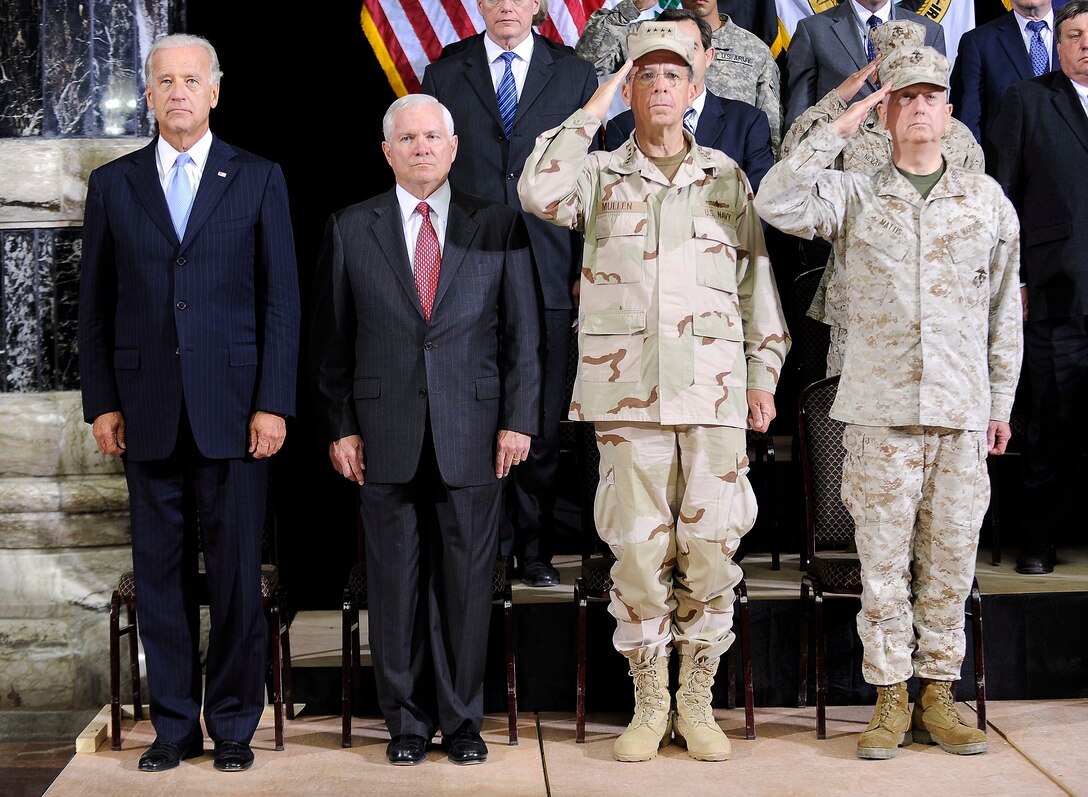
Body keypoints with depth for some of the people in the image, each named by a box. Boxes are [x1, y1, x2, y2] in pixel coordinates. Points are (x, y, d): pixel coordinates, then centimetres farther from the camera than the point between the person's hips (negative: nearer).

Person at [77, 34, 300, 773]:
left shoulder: (259, 179, 5)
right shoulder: (113, 184, 10)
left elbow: (281, 298, 1)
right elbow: (96, 303, 10)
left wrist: (273, 403, -6)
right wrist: (102, 401, 3)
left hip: (233, 408, -2)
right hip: (148, 411, 2)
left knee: (236, 569, 2)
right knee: (160, 569, 6)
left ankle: (234, 724, 13)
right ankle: (174, 724, 16)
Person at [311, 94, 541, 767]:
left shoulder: (499, 226, 6)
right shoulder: (350, 231, 8)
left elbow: (523, 332, 5)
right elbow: (330, 340, 8)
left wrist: (518, 420, -2)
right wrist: (338, 427, 1)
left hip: (473, 436, 0)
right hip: (385, 439, 1)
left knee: (466, 585, 5)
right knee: (395, 586, 6)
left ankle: (462, 720, 19)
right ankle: (407, 720, 19)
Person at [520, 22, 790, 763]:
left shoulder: (727, 177, 13)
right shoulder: (601, 174, 9)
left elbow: (757, 278, 14)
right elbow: (539, 192, -12)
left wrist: (764, 370, 8)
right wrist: (591, 111, -6)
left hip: (715, 390, 1)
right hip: (628, 391, -1)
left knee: (712, 545, 0)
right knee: (639, 548, 0)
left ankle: (698, 702, 13)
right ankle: (650, 703, 14)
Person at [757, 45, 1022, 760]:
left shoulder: (987, 198, 11)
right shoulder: (853, 196, 6)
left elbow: (1005, 306, 14)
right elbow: (777, 203, -12)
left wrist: (1001, 401, 12)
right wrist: (839, 130, -8)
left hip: (962, 409, 2)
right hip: (880, 409, -1)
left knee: (951, 555, 5)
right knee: (883, 558, 0)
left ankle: (938, 694, 15)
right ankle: (891, 699, 10)